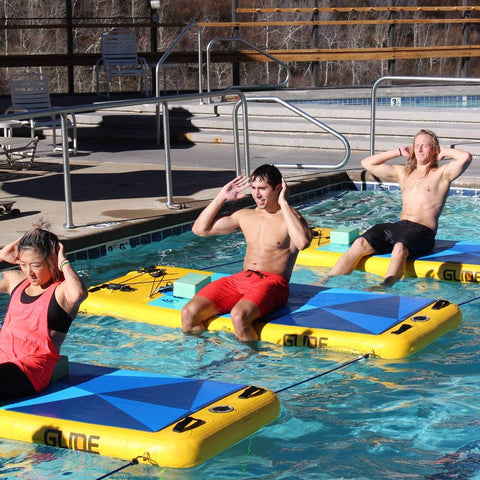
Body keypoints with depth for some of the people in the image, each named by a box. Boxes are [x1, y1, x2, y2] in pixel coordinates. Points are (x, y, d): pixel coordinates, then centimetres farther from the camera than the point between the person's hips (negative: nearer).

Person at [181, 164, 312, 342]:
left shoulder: (290, 217, 0)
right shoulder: (245, 216, 17)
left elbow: (302, 242, -25)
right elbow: (200, 229, 19)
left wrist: (283, 203, -16)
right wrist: (222, 197, 11)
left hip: (272, 282, -6)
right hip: (241, 279, 6)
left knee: (239, 316, -37)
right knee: (188, 313, -16)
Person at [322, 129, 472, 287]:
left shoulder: (442, 173, 10)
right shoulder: (403, 172, 26)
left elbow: (466, 157, -9)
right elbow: (367, 163, 28)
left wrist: (444, 152, 10)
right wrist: (399, 152, 27)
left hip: (423, 230, -5)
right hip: (398, 226, 5)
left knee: (400, 248, -39)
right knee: (360, 243, -21)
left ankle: (384, 288, -59)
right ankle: (325, 282, -29)